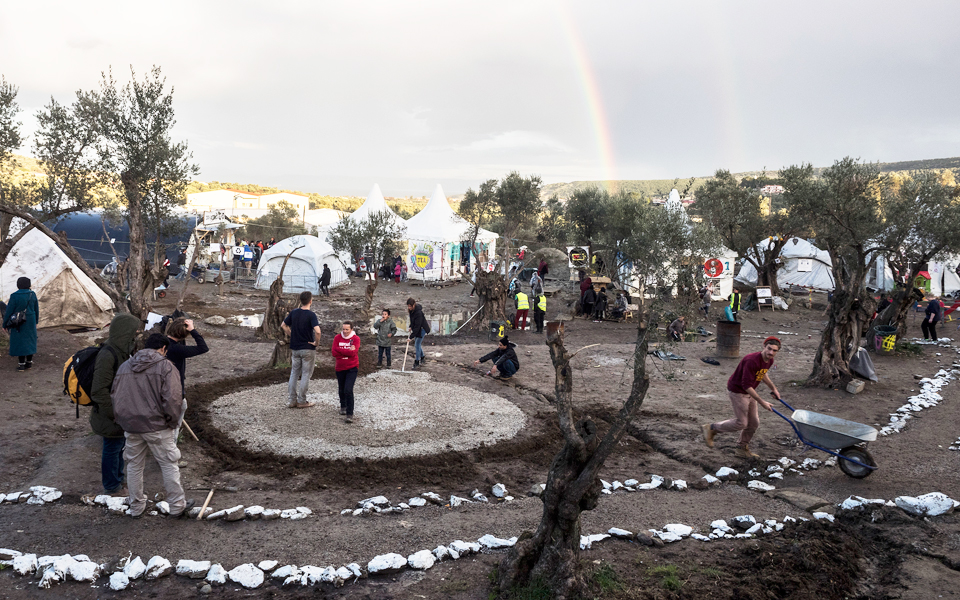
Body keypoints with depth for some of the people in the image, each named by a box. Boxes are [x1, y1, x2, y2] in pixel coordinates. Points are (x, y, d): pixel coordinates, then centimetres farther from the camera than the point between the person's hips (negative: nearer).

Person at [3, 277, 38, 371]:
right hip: (30, 322, 4)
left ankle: (21, 364, 5)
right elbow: (36, 309, 5)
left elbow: (9, 311, -10)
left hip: (19, 324, -3)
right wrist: (36, 321, 19)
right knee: (30, 340, 14)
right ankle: (29, 362, 21)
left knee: (19, 342, 3)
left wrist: (5, 324, -1)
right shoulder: (32, 294, -4)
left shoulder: (14, 296, -15)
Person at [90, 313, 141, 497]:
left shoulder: (122, 351, 3)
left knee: (119, 446, 24)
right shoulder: (107, 355, -27)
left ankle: (118, 478, 42)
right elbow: (99, 391, -28)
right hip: (111, 417, -9)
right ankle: (112, 487, 26)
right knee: (112, 449, 9)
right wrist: (114, 415, -22)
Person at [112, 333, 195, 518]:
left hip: (130, 427, 5)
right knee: (169, 465, 6)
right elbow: (172, 398, -19)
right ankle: (177, 505, 14)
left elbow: (114, 396, 13)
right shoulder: (165, 366, -10)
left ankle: (136, 506, 28)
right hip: (157, 427, -5)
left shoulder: (124, 366, 9)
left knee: (134, 465, 17)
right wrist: (173, 421, -5)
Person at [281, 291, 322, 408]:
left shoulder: (293, 312, 2)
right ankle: (302, 401, 9)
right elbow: (317, 331, -28)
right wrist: (316, 342, -12)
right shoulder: (311, 314, -16)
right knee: (305, 374, 5)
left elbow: (283, 326, 11)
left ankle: (292, 400, 16)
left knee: (294, 373, 14)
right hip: (308, 349, -5)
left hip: (295, 348, 5)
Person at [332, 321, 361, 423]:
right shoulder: (337, 337, 0)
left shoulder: (356, 338, -7)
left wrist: (339, 350, -15)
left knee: (348, 390, -15)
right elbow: (334, 353, -10)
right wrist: (348, 352, -16)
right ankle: (343, 407, 43)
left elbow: (353, 353, -21)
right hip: (340, 368, 4)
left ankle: (350, 414, -11)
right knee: (341, 390, 17)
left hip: (352, 368, -3)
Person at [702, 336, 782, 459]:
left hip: (749, 392, 9)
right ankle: (711, 428, 13)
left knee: (754, 423, 12)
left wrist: (773, 388, 22)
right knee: (741, 423, -4)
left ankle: (742, 449, 29)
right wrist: (762, 402, -28)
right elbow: (746, 385, -30)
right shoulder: (752, 361, -32)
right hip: (737, 391, -9)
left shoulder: (769, 361, -3)